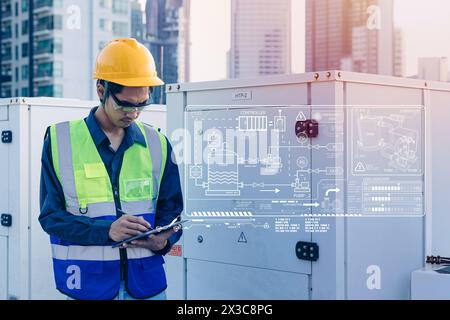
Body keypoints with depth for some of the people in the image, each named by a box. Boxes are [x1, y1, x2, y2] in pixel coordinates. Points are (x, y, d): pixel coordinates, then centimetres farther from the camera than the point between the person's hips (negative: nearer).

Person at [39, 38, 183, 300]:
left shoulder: (157, 143, 5)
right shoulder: (61, 140, -2)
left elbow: (171, 210, 9)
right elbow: (51, 215, -5)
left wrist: (163, 240, -13)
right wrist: (106, 230, -20)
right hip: (87, 282, -2)